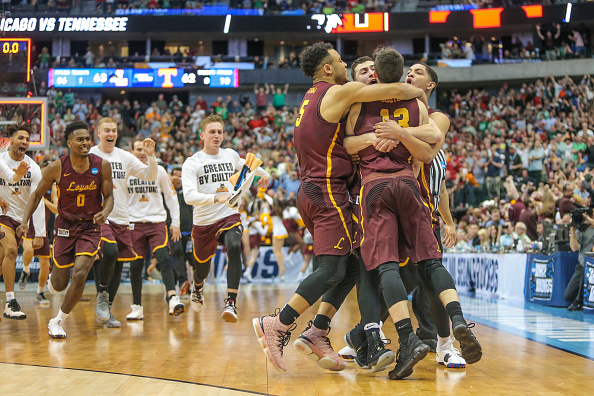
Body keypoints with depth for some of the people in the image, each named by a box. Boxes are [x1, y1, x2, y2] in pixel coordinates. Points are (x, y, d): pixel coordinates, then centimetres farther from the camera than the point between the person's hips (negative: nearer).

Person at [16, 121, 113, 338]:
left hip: (90, 227, 0)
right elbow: (38, 194, 1)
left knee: (80, 275, -18)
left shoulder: (102, 166, -9)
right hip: (65, 226, 0)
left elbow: (109, 196, 1)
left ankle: (58, 322, 1)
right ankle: (51, 280, 44)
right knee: (59, 284, 3)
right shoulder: (57, 167, -12)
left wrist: (105, 212, -21)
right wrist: (25, 221, -8)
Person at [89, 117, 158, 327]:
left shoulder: (125, 157, 10)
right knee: (110, 253, -27)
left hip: (121, 218, 5)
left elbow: (150, 176, 9)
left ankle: (106, 311, 16)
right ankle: (102, 294, -2)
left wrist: (151, 156, -6)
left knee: (118, 263, 5)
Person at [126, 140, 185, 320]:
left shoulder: (159, 171, 5)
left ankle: (172, 298, -32)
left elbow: (171, 197, 11)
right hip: (134, 223, 1)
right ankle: (137, 307, 14)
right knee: (135, 266, 1)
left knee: (164, 259, -20)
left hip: (157, 222, -1)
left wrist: (175, 223, 4)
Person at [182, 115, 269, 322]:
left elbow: (245, 164, 32)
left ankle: (231, 303, -32)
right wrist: (217, 198, -37)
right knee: (203, 268, 14)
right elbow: (189, 196, -24)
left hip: (229, 216, 1)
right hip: (203, 222, -1)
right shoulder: (192, 163, -9)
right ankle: (197, 287, 53)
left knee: (234, 249, -30)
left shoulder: (230, 155, 6)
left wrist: (264, 174, 39)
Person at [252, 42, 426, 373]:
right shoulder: (339, 92, -6)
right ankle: (278, 325, -15)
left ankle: (317, 333, 5)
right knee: (332, 270, -13)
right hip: (329, 192, -10)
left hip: (310, 192, 10)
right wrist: (418, 93, 10)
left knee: (352, 265, 11)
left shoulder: (312, 98, 21)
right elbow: (395, 90, -12)